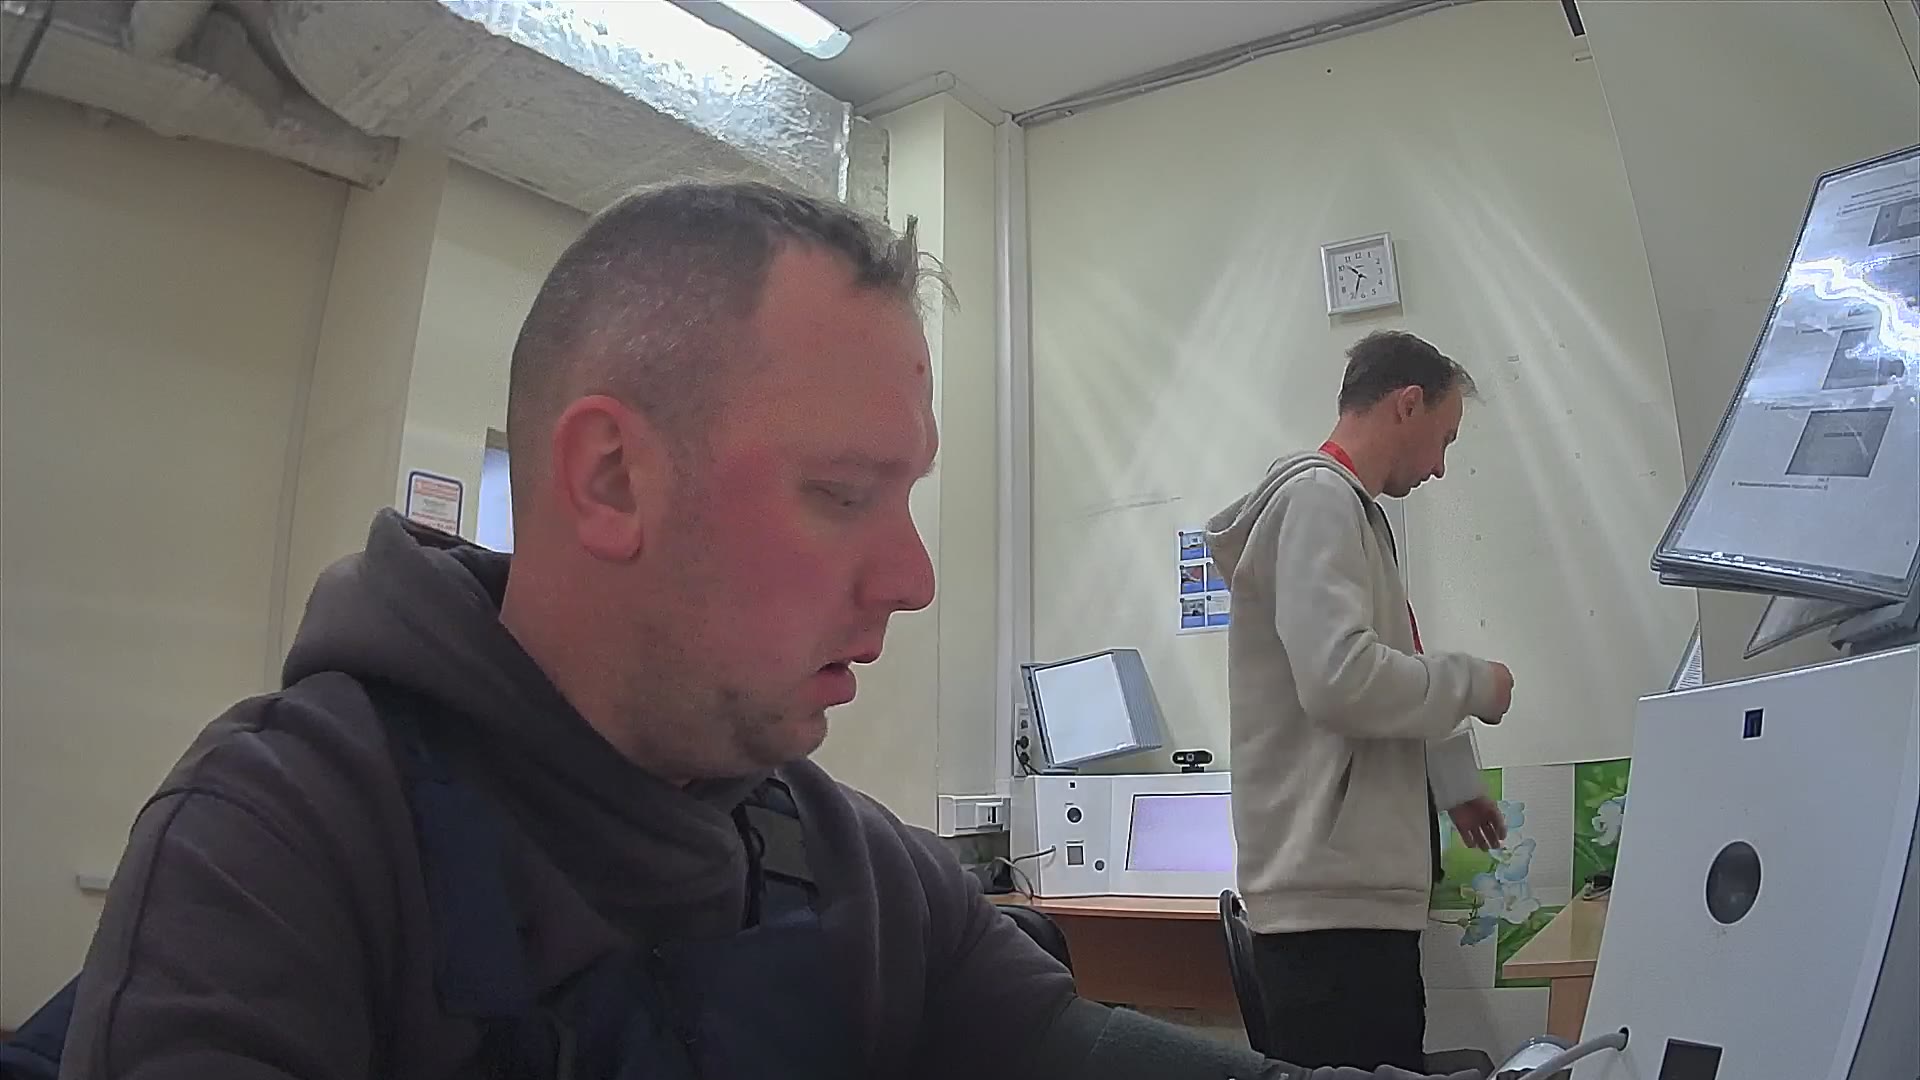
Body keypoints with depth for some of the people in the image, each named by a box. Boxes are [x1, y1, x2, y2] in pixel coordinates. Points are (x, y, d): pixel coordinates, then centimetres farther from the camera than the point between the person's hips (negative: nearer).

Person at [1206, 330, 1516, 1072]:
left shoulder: (1343, 505, 19)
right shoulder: (1318, 498, -12)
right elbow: (1341, 679, -24)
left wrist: (1451, 783, 27)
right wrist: (1473, 684, -8)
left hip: (1362, 885, 10)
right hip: (1332, 893, -10)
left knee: (1390, 1067, 14)